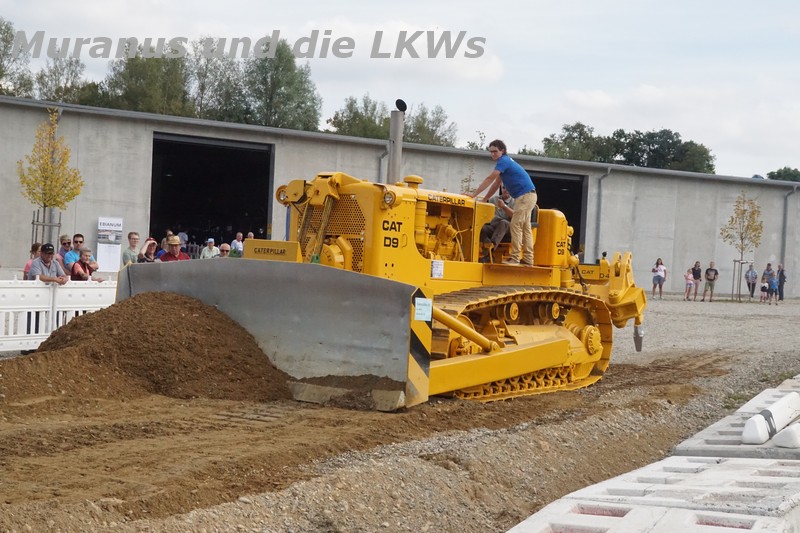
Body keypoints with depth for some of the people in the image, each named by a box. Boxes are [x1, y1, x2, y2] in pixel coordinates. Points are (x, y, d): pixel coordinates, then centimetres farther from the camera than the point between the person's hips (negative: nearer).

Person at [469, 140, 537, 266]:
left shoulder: (503, 161, -12)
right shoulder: (505, 161, 17)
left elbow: (489, 179, -18)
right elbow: (496, 184, 20)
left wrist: (473, 195, -19)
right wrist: (484, 200, 17)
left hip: (525, 196, -10)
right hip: (527, 196, 10)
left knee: (516, 225, -13)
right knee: (525, 227, 8)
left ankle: (515, 258, -15)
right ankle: (528, 259, 8)